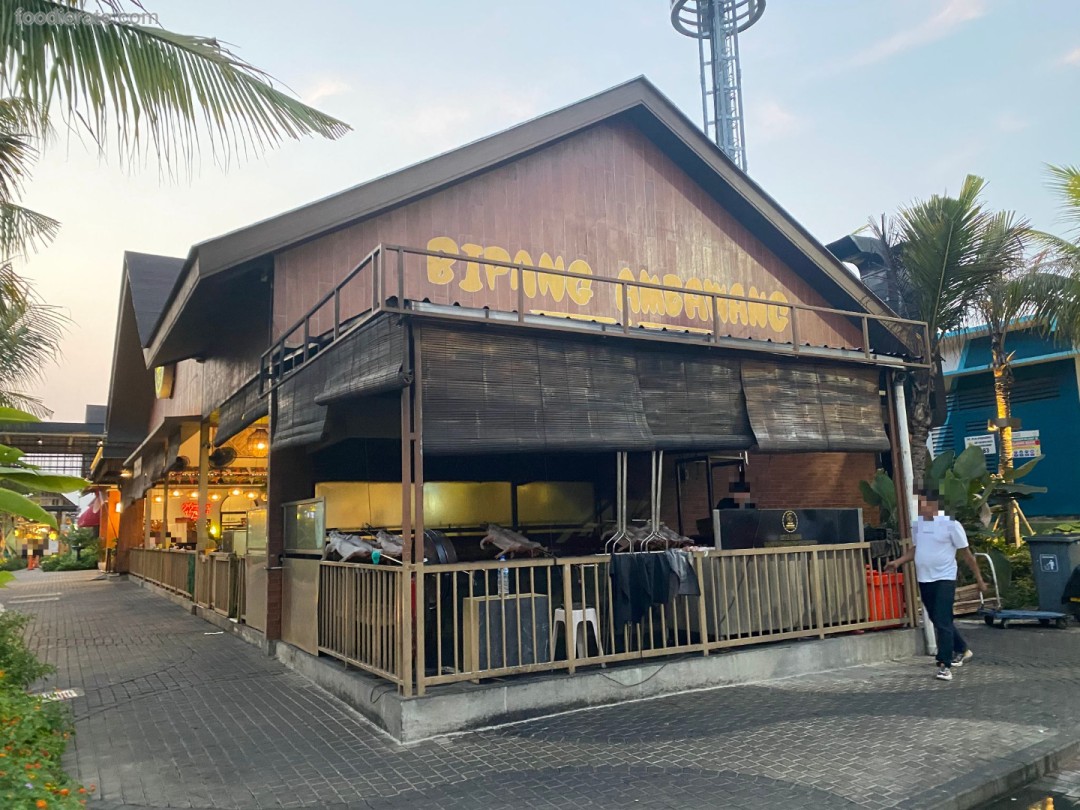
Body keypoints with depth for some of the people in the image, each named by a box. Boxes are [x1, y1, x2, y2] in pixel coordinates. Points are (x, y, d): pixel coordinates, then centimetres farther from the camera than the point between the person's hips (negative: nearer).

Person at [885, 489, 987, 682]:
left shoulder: (950, 524, -12)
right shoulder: (917, 524, 5)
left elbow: (966, 553, -5)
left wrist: (979, 579, -1)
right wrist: (898, 562, 3)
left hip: (944, 579, -6)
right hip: (924, 580, 7)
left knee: (942, 622, -10)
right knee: (939, 621, 17)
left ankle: (944, 665, -4)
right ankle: (962, 650, 38)